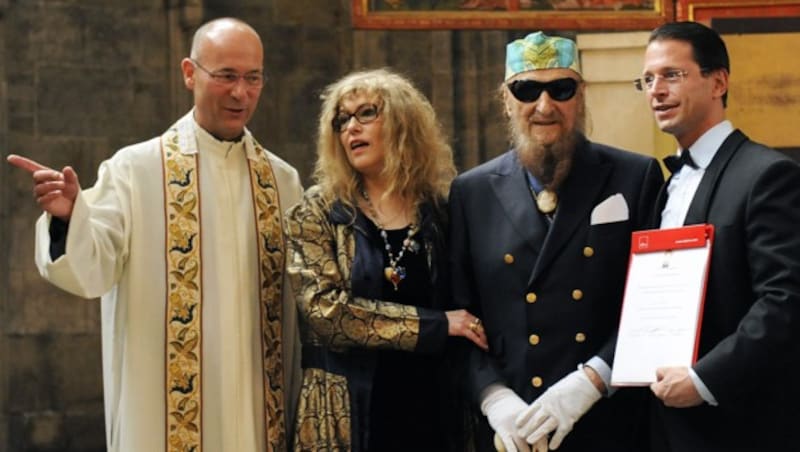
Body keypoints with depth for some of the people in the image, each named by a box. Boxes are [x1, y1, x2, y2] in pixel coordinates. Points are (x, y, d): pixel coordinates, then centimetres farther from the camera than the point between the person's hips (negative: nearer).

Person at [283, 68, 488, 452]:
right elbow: (326, 310, -13)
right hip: (346, 418, -2)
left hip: (431, 414, 2)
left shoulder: (440, 213, 5)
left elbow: (463, 311, 10)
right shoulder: (316, 213, -1)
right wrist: (436, 324, -13)